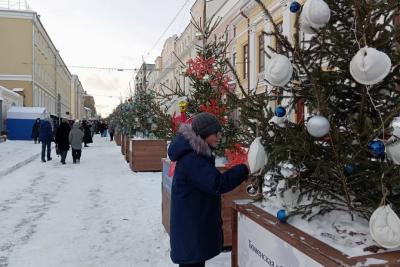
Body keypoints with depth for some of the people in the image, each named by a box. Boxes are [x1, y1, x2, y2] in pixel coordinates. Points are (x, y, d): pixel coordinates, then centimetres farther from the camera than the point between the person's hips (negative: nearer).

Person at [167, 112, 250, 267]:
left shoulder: (197, 153, 7)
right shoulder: (191, 159, -25)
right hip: (191, 226, -10)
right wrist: (245, 169, -24)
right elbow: (217, 184, -28)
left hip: (197, 222, 10)